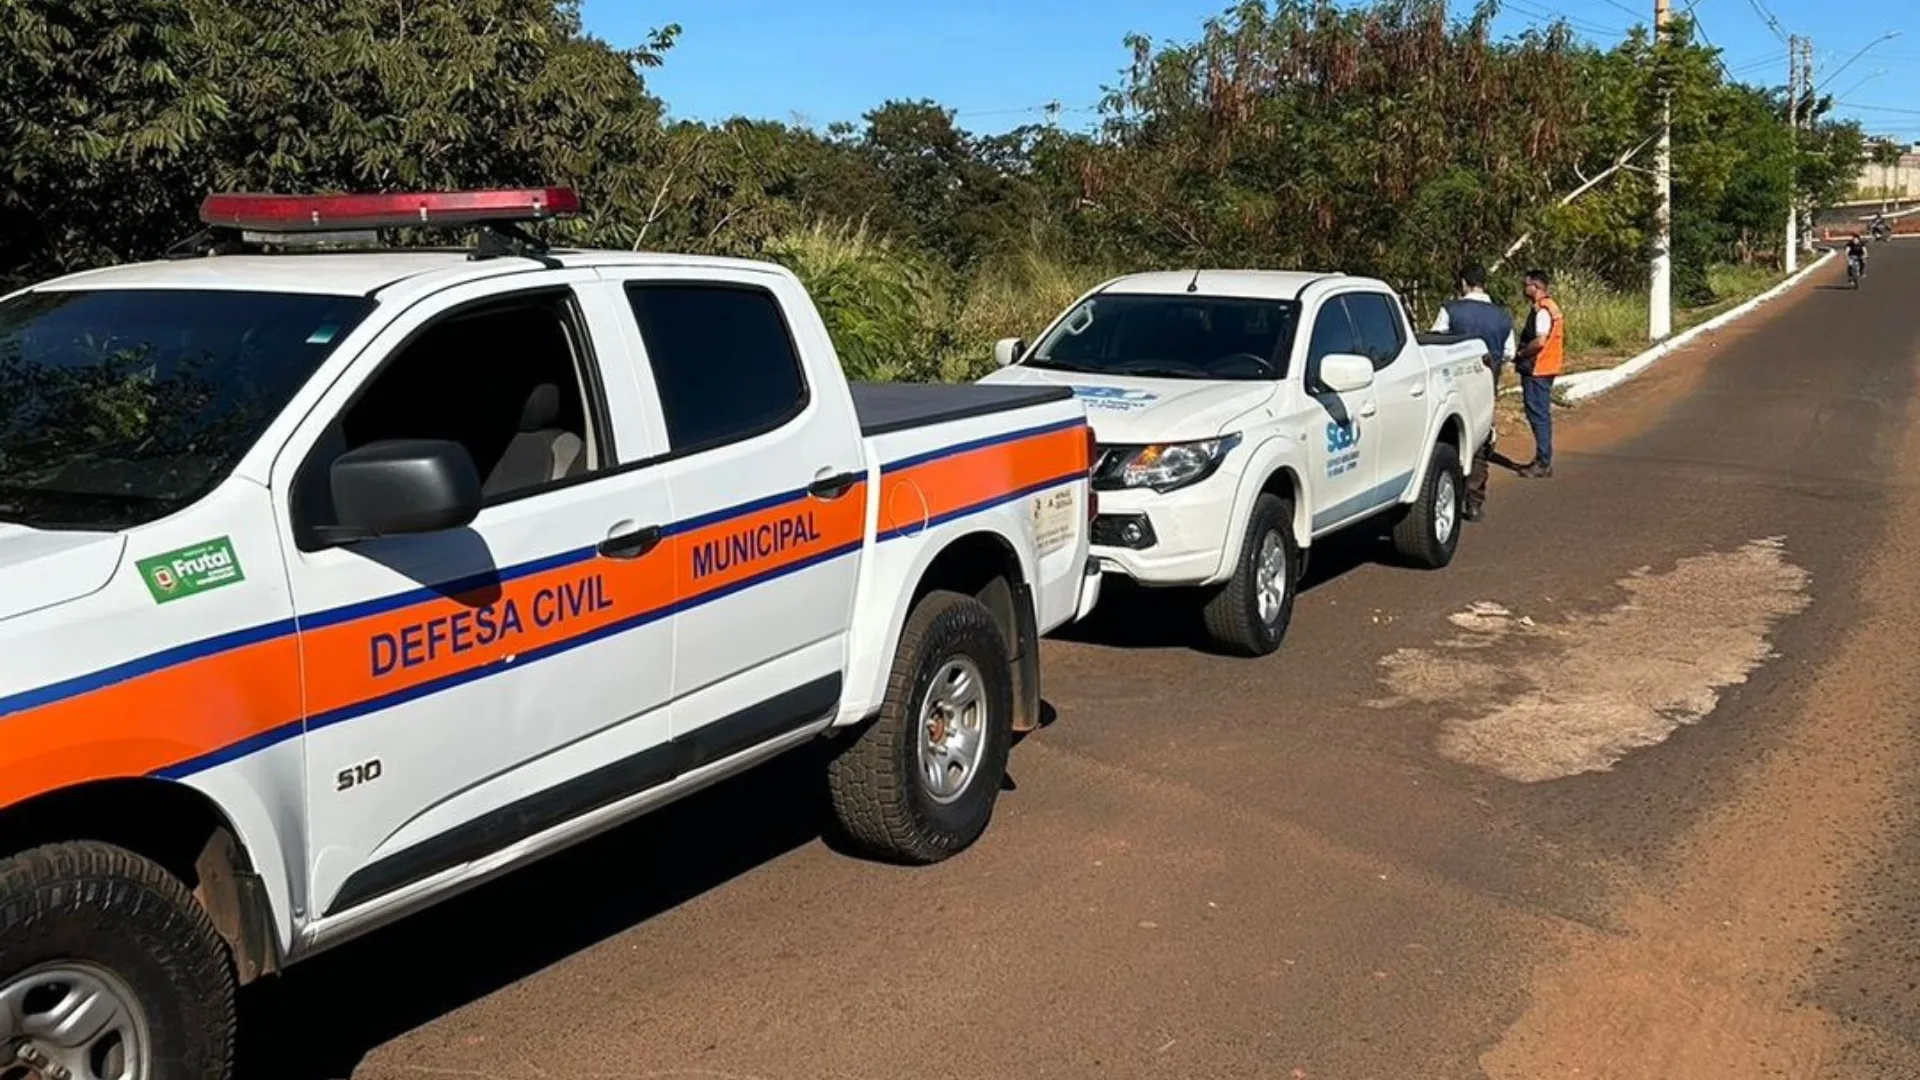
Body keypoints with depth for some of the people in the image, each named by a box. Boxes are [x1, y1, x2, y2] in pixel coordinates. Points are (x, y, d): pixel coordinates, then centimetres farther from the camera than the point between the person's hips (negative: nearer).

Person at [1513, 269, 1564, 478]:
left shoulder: (1542, 310, -17)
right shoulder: (1551, 307, 15)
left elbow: (1539, 341, -25)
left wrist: (1519, 354, -12)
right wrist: (1523, 352, 14)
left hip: (1537, 370, -10)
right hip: (1544, 369, 10)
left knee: (1538, 415, -6)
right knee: (1541, 415, 16)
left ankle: (1544, 464, -4)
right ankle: (1542, 459, 23)